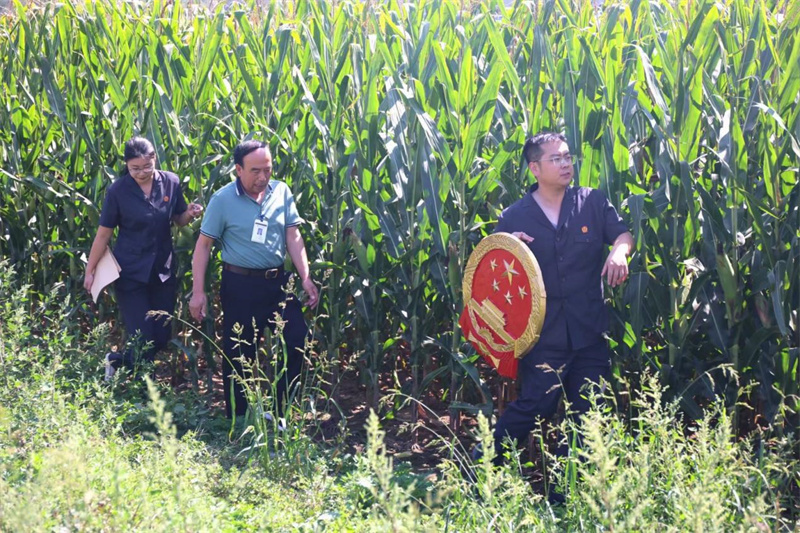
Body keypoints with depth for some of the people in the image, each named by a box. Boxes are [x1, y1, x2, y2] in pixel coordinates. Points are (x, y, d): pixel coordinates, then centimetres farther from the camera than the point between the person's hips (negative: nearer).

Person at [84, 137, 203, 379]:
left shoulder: (171, 182, -4)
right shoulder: (118, 190, -12)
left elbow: (179, 220, 10)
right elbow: (104, 233, -6)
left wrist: (190, 214, -13)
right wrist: (90, 271, -3)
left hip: (163, 270, 4)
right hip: (131, 273, -4)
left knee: (161, 337, 9)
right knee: (142, 339, -6)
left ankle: (119, 360, 35)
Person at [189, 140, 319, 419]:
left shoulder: (282, 192, 0)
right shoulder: (223, 199, -10)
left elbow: (293, 236, 2)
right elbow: (203, 245, -7)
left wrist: (306, 278, -6)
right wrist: (198, 291, -11)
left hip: (277, 281, 4)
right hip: (240, 285, -4)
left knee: (298, 338, 1)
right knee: (239, 353, 6)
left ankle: (278, 410, 17)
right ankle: (238, 420, 21)